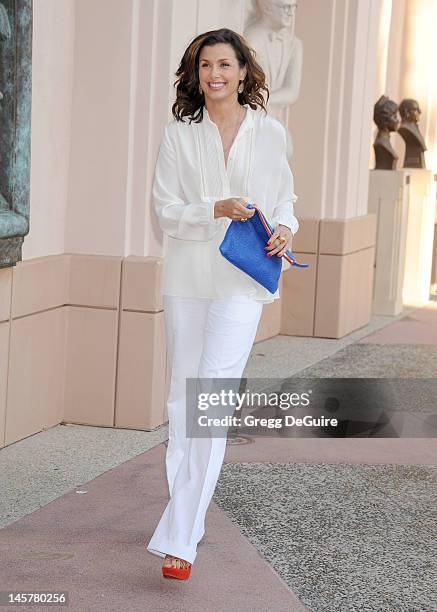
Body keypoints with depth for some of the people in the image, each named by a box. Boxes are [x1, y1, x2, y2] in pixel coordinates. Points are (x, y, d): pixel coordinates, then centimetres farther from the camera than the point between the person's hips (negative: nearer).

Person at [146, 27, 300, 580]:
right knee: (182, 396, 8)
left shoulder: (269, 132, 5)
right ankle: (187, 519, 24)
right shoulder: (179, 134, 4)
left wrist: (284, 229, -6)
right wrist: (217, 209, -16)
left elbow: (284, 198, 15)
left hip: (242, 282, -2)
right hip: (187, 277, 2)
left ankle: (178, 538, -14)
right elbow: (164, 209, 0)